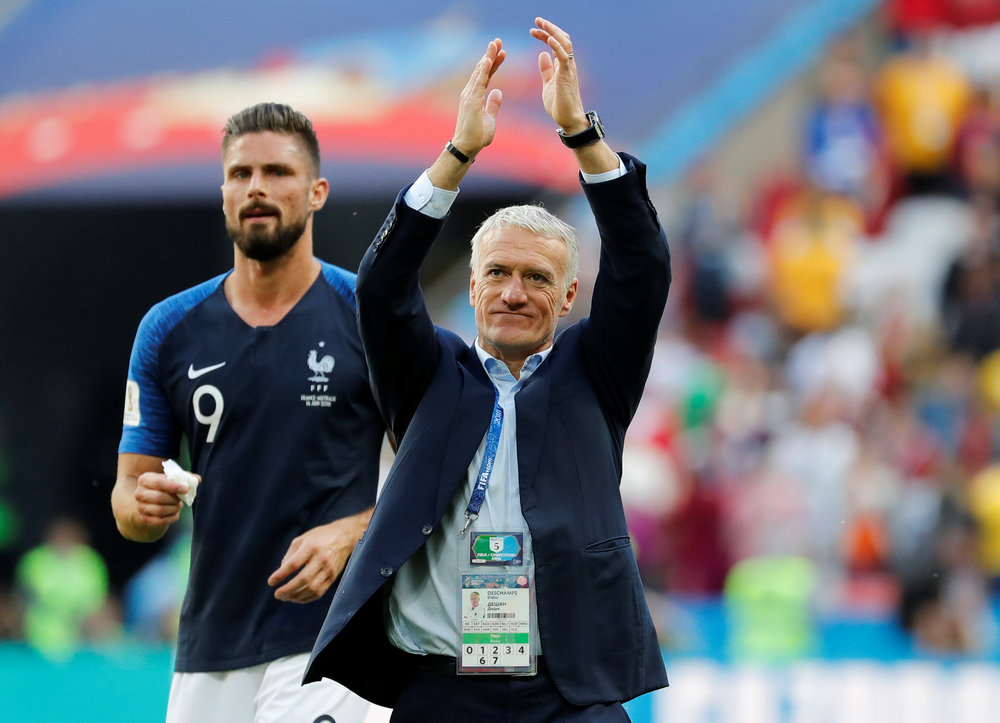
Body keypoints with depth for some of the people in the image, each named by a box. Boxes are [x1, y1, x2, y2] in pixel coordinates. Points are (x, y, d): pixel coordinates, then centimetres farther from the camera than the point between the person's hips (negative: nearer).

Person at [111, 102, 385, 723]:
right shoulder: (170, 330, 9)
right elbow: (129, 497, 12)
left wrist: (349, 536, -17)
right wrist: (142, 504, -12)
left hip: (327, 631, -4)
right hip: (210, 643, 4)